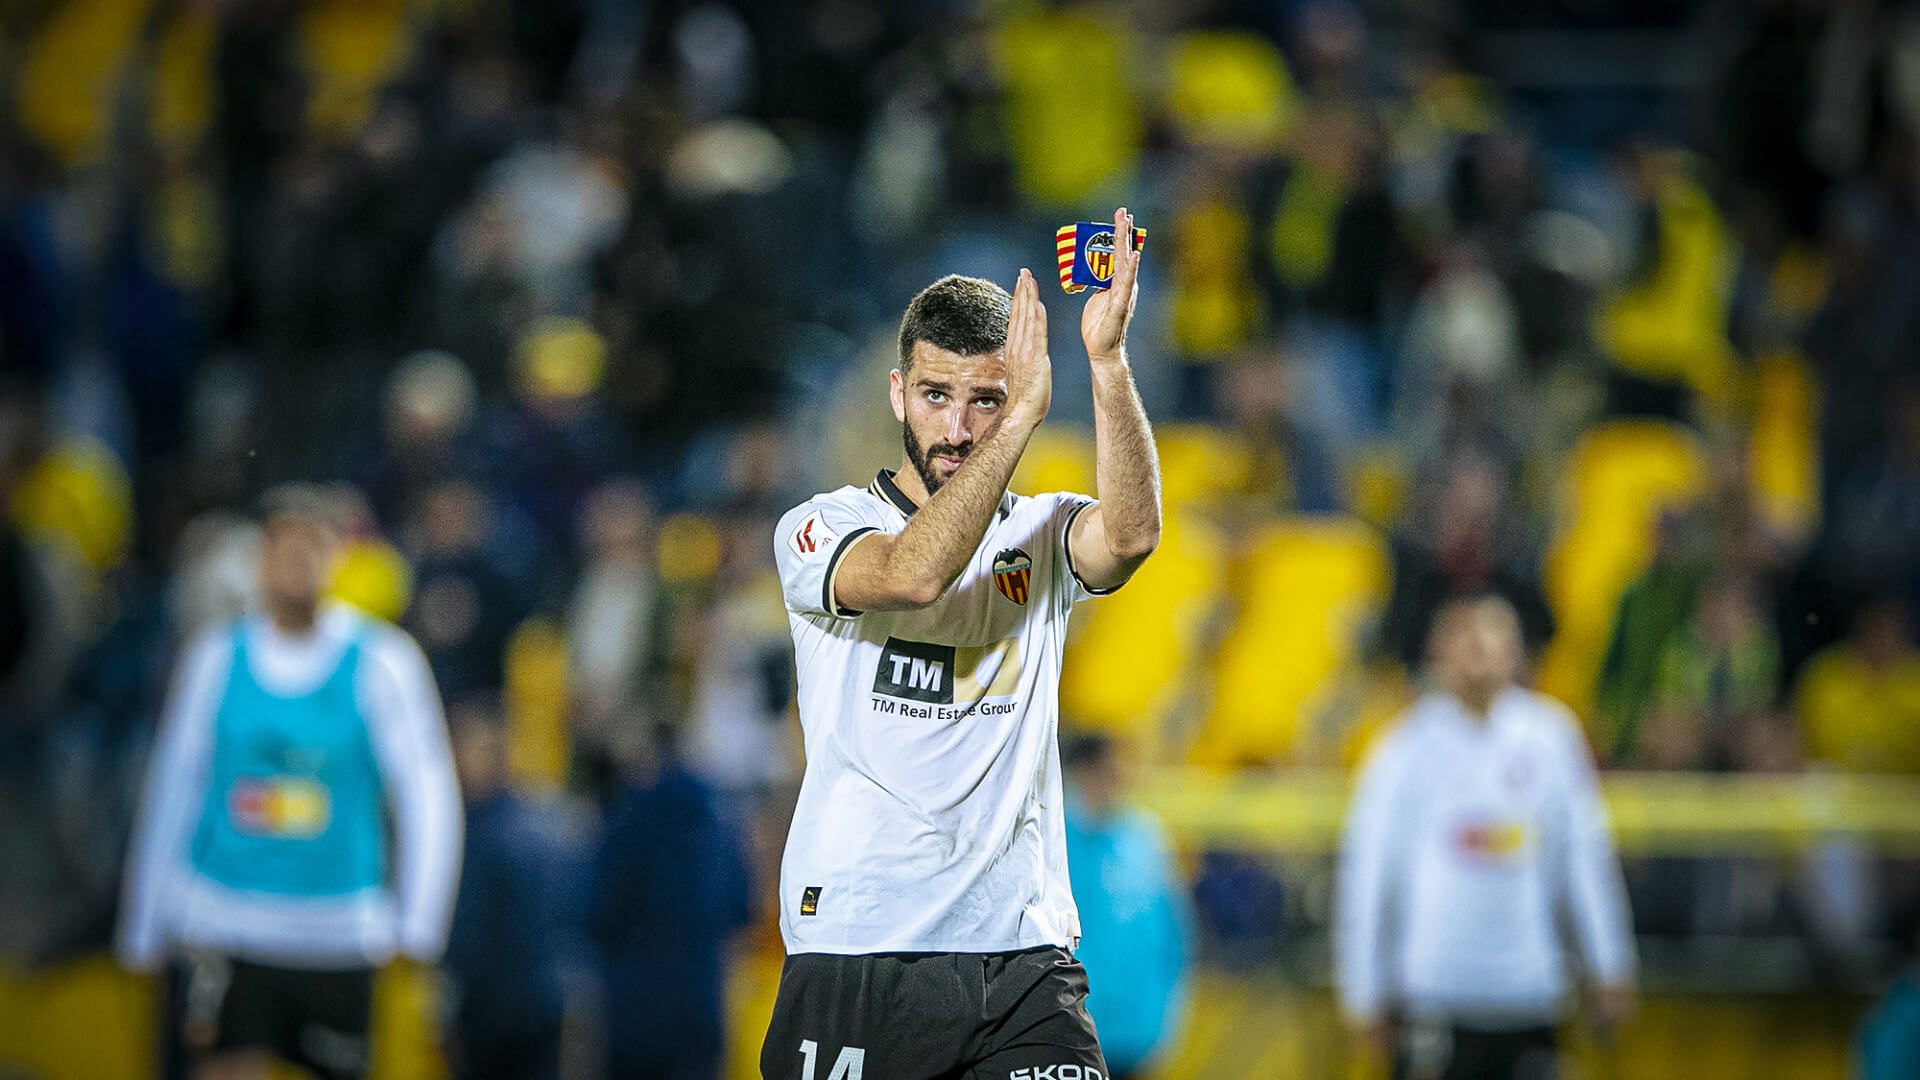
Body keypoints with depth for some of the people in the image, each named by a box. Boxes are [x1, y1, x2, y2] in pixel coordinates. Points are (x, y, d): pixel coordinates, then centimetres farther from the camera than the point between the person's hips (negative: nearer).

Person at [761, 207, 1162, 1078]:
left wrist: (1107, 359, -23)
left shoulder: (1042, 536, 12)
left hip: (1023, 952, 2)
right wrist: (1027, 411, -21)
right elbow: (912, 573, -19)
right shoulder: (820, 528, 3)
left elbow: (1131, 534, -12)